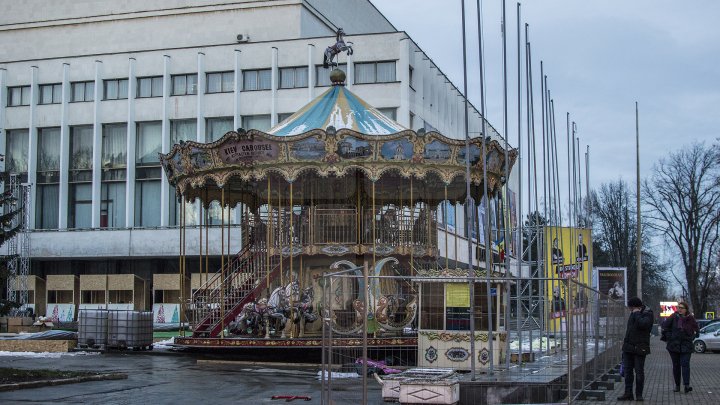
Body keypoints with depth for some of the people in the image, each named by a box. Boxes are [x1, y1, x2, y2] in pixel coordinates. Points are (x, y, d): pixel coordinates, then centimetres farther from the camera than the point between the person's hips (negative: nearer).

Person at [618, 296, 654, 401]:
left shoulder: (648, 314, -8)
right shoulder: (633, 314, 15)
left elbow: (643, 324, -28)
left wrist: (637, 314, -16)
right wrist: (625, 342, 19)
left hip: (639, 348, -7)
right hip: (628, 347, 7)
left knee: (639, 372, 1)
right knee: (627, 370, 6)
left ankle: (639, 394, 9)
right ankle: (628, 394, 10)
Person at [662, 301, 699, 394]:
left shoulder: (690, 319, 1)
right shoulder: (674, 317, -2)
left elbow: (696, 330, 14)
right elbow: (665, 326, 5)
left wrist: (692, 337, 3)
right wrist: (669, 336, -1)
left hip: (686, 345, -1)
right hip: (674, 345, 1)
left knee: (685, 364, -12)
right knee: (676, 365, 6)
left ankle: (687, 385, -17)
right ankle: (677, 385, 14)